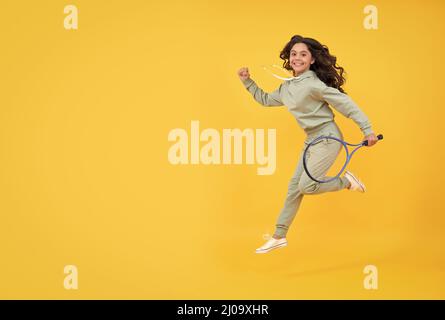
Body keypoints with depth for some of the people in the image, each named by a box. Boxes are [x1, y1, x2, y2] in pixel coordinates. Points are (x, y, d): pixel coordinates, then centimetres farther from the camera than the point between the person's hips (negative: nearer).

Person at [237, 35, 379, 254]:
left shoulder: (313, 83, -19)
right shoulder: (286, 87, 7)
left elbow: (345, 103, -19)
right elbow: (265, 100, 25)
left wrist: (367, 130, -21)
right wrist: (247, 81, 17)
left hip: (327, 138, -8)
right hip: (311, 141, 8)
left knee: (307, 185, -15)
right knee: (294, 186, 9)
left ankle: (346, 181, 10)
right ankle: (279, 237, 17)